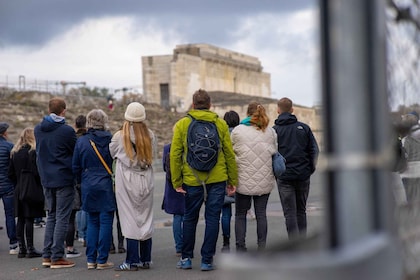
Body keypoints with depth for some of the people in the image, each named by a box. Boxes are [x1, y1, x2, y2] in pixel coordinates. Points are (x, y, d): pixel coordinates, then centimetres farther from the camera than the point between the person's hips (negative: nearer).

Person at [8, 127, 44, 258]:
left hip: (19, 190, 6)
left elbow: (11, 173, 11)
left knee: (21, 219, 8)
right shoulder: (33, 152, -10)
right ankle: (30, 249, -2)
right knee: (29, 219, -4)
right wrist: (41, 184, -3)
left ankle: (21, 248, 12)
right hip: (32, 189, -6)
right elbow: (36, 172, -16)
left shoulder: (14, 153, 10)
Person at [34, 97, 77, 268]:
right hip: (64, 179, -6)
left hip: (46, 179, 6)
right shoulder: (67, 131, -15)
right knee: (62, 218, 0)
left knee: (51, 216, 16)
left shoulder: (38, 129, 4)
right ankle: (57, 257, -1)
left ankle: (47, 255, 14)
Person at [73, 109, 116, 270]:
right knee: (105, 222, 1)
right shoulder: (110, 139, -6)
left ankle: (91, 259, 12)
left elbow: (76, 167, 5)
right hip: (106, 185, -3)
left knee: (92, 222, 12)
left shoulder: (81, 141, 1)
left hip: (88, 186, 3)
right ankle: (102, 260, 1)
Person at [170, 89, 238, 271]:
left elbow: (175, 155, -2)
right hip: (217, 180, 0)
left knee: (190, 218, 14)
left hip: (192, 180, 0)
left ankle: (186, 258, 20)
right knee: (212, 218, 5)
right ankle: (207, 260, 6)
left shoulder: (182, 124, 1)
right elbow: (229, 154, 3)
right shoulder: (220, 124, 2)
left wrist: (176, 182, 3)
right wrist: (233, 181, 9)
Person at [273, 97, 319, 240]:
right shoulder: (304, 127, 6)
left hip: (284, 177, -3)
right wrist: (310, 170, 11)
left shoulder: (274, 130, -1)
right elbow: (314, 150, 4)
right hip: (303, 175, 3)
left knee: (290, 213, 0)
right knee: (301, 211, 15)